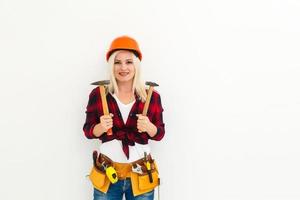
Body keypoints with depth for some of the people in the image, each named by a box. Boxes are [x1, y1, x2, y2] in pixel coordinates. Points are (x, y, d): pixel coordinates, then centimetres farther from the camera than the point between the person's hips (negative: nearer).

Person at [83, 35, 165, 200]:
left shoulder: (152, 96, -3)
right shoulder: (98, 94, -5)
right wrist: (101, 127, -20)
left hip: (141, 174, 1)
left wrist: (149, 127, -19)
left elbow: (159, 134, 2)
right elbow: (88, 131, 1)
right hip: (106, 174, 0)